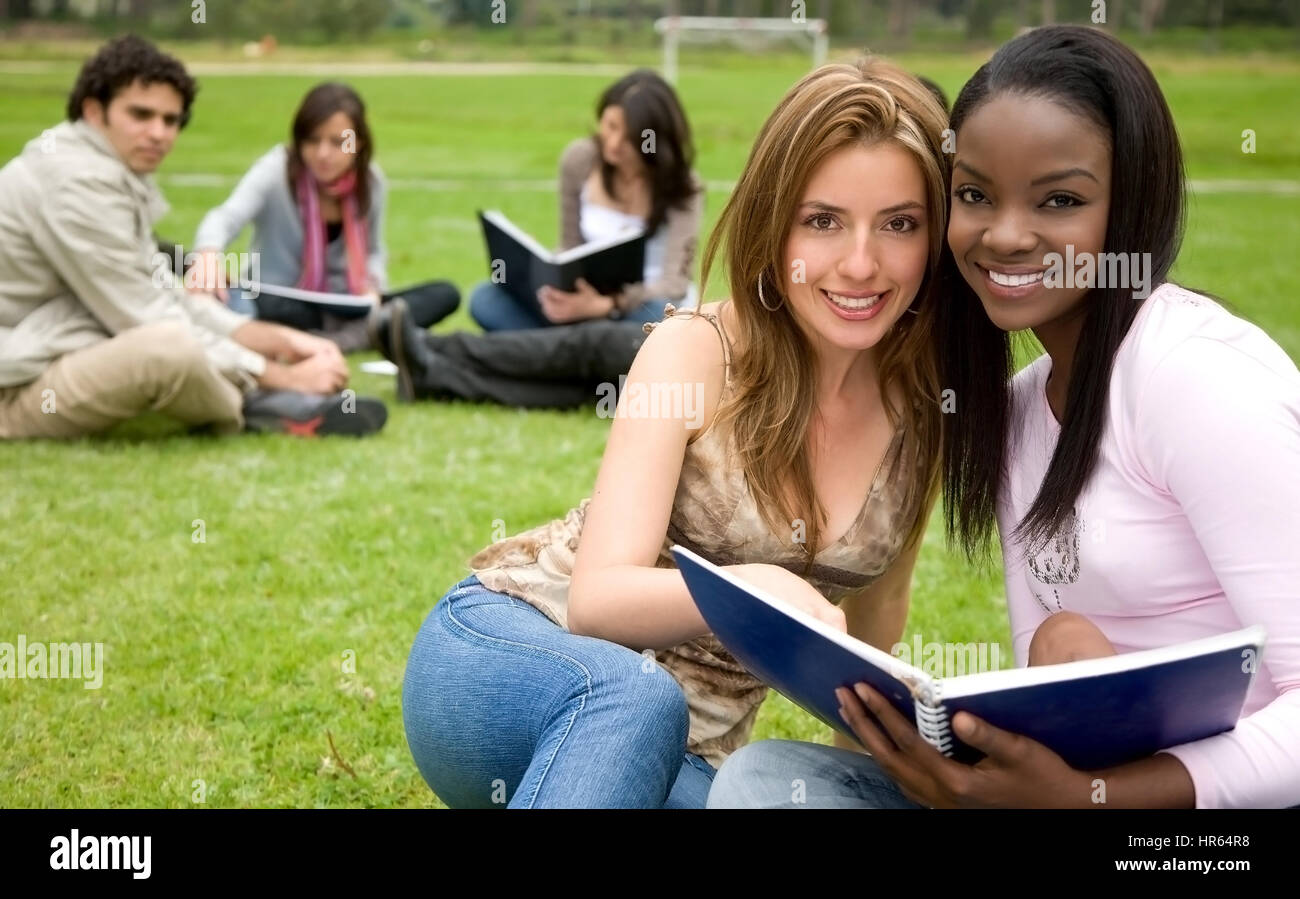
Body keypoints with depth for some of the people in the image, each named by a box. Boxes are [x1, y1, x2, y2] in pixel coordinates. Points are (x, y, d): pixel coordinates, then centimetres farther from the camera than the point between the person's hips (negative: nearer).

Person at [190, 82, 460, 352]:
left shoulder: (371, 181, -3)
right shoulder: (276, 170, -16)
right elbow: (225, 218, -31)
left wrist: (371, 285, -13)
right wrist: (208, 253, -55)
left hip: (340, 309, 5)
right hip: (281, 304, -4)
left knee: (444, 294, -17)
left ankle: (343, 339, -34)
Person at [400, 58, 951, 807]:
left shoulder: (924, 409, -2)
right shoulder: (697, 351, -13)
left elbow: (873, 621, 16)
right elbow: (599, 597, -22)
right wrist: (750, 589, -40)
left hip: (687, 755, 4)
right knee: (635, 695, -39)